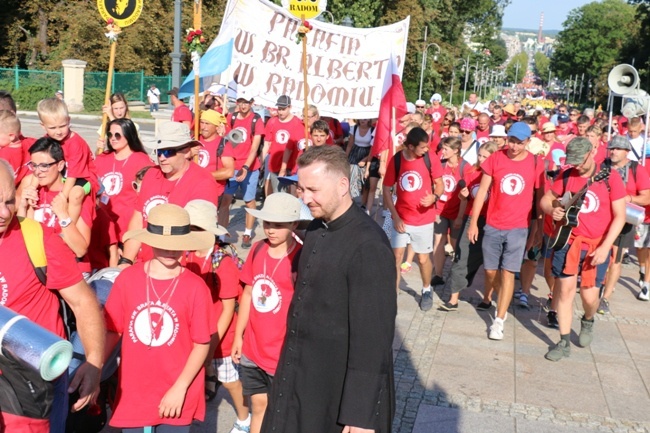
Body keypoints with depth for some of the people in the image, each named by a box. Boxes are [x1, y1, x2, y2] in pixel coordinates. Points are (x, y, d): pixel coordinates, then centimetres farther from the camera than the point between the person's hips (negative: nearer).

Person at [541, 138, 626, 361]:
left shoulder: (610, 177, -7)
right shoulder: (566, 176, -1)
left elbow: (619, 216, -6)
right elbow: (546, 199, 10)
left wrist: (605, 247, -14)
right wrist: (552, 209, -15)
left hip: (597, 245, -1)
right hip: (568, 241, 2)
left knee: (589, 295, 0)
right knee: (565, 290, -1)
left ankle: (588, 321, 37)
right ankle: (564, 343, 13)